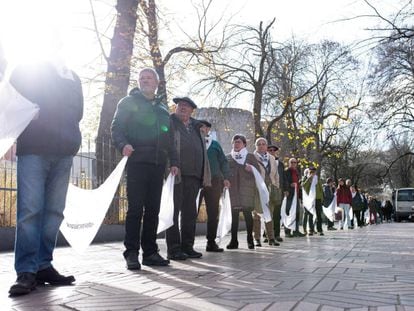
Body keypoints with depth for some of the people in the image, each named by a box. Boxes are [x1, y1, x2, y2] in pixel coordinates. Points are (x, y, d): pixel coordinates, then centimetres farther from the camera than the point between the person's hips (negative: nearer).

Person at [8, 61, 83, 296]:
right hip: (33, 149, -4)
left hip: (64, 152, 4)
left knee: (54, 211, 0)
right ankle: (26, 272, -11)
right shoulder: (26, 70, 12)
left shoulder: (72, 78, 22)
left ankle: (43, 265, 5)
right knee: (30, 209, -12)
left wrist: (70, 138, 7)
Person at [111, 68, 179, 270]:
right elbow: (116, 128, 0)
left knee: (153, 209, 5)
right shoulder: (129, 102, 9)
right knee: (135, 208, -7)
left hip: (158, 164, 5)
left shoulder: (163, 108, 23)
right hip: (137, 161, -5)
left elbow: (169, 136, 23)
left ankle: (150, 251, 10)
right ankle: (131, 253, -2)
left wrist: (173, 161, 14)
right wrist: (123, 145, -20)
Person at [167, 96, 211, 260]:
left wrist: (206, 176, 13)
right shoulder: (169, 123, 6)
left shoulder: (196, 127, 22)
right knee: (174, 210, -3)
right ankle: (173, 248, 1)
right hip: (176, 174, -6)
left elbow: (203, 153, 21)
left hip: (193, 175, 6)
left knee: (190, 212, 8)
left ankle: (187, 246, 16)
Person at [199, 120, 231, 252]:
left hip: (214, 181, 2)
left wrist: (225, 177, 3)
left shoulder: (215, 144, 16)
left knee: (213, 213, 2)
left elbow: (223, 162, 15)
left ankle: (211, 242, 9)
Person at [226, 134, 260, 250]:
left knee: (247, 212, -4)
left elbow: (257, 170, 8)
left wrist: (251, 169, -12)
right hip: (233, 188, 1)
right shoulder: (228, 157, 15)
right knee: (234, 214, -1)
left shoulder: (250, 156, 11)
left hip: (247, 188, -1)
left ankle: (250, 239, 5)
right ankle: (234, 240, 2)